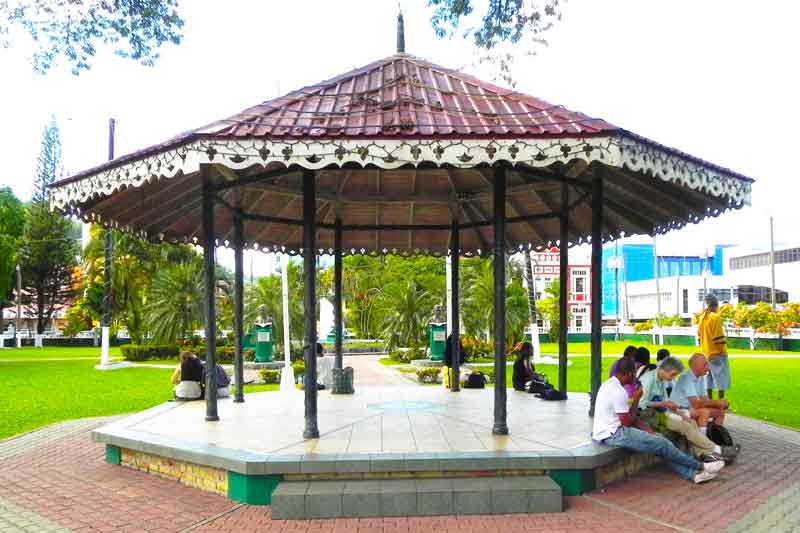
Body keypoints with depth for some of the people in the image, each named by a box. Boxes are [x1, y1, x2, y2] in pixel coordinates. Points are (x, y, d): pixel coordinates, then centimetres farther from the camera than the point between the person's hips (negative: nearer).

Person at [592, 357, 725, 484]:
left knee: (658, 438, 5)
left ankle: (691, 473, 3)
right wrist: (636, 399, -6)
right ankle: (700, 467, 8)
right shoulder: (618, 392, -22)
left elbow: (628, 416, 15)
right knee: (662, 444, -8)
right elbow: (627, 422, -16)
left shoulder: (610, 384, 10)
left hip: (610, 430, 10)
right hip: (614, 434, -10)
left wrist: (646, 428, 5)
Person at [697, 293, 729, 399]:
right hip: (717, 353, -7)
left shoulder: (701, 318, 9)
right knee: (721, 379, -2)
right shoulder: (715, 317, -13)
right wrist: (723, 350, -10)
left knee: (709, 379, 11)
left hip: (706, 354, 7)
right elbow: (719, 336, -17)